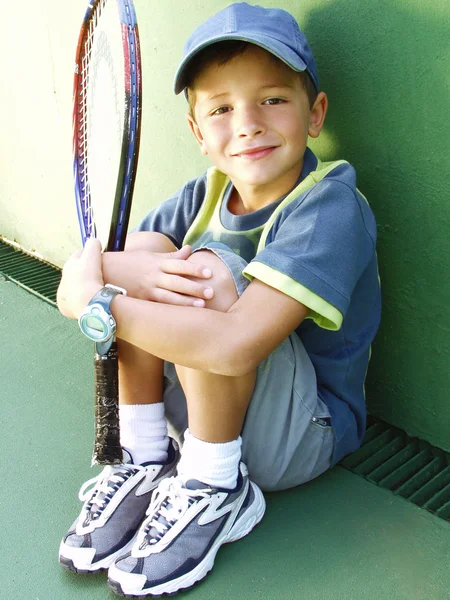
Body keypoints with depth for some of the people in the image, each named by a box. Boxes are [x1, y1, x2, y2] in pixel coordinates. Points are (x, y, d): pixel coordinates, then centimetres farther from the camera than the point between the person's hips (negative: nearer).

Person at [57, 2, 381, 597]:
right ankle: (147, 462, -2)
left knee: (211, 267, -30)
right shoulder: (209, 192, -2)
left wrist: (93, 304, -28)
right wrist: (140, 273, -31)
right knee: (139, 247, -12)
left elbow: (233, 346, -38)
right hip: (204, 409, 6)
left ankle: (215, 492, -11)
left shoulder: (331, 211, -24)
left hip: (302, 435, -6)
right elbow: (93, 257, -7)